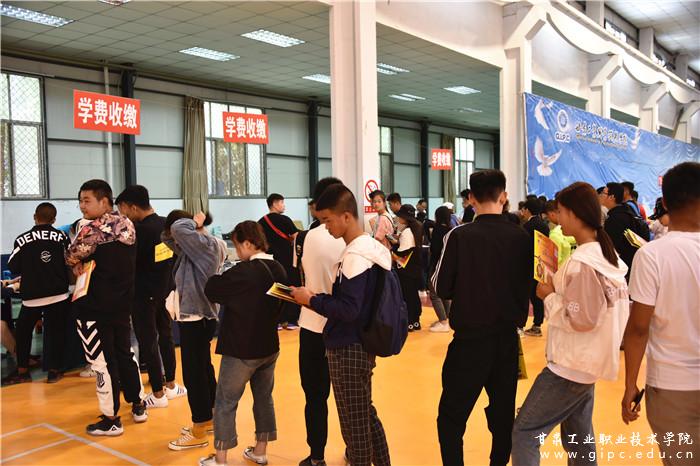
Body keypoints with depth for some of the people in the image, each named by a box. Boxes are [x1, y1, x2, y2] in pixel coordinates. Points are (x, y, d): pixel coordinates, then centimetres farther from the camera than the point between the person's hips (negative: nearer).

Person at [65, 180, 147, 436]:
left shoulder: (93, 229, -18)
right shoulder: (126, 224, 5)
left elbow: (71, 256, -13)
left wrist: (78, 264, 6)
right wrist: (85, 263, 6)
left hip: (95, 306, -8)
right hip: (122, 303, 8)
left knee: (102, 362, 2)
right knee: (125, 354, 19)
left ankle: (111, 420, 12)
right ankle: (138, 406, 29)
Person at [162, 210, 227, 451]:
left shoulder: (208, 244, -16)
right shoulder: (195, 247, 12)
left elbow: (178, 229, -26)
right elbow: (169, 236, 18)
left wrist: (196, 222, -7)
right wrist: (195, 223, 2)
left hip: (197, 317, -10)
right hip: (194, 316, 10)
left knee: (193, 372, -4)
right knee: (203, 368, 19)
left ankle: (199, 432, 6)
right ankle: (209, 417, 33)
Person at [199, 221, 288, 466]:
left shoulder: (244, 271, -22)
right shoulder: (278, 269, 0)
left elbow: (211, 290, -14)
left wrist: (218, 278, 4)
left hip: (241, 350, -7)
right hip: (269, 346, 7)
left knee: (225, 402, 6)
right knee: (264, 398, 17)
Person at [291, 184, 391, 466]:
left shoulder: (353, 256, -21)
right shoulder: (369, 247, 9)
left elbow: (349, 309, -27)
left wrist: (312, 300, -16)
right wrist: (318, 299, 2)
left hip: (348, 350, -10)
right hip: (360, 346, 10)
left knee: (354, 423, 4)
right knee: (367, 416, 22)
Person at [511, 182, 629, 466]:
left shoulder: (580, 262, -21)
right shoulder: (608, 256, 8)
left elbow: (580, 320, -22)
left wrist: (549, 296, -10)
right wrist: (558, 290, 8)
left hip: (571, 366, -10)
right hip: (587, 362, 10)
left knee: (525, 432, -3)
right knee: (579, 439, 19)